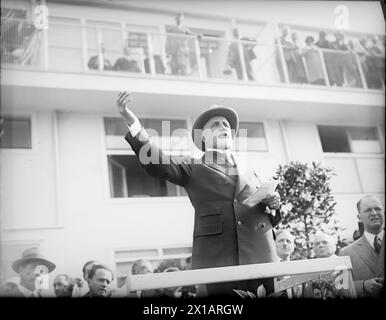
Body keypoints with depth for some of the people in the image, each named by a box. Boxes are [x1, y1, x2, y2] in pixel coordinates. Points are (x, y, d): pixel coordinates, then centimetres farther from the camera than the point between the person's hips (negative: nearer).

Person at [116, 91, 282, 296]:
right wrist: (132, 122, -18)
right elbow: (156, 163, -6)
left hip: (261, 258, 4)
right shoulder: (194, 169, 11)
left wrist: (273, 205, 4)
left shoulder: (250, 174, 24)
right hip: (216, 260, -4)